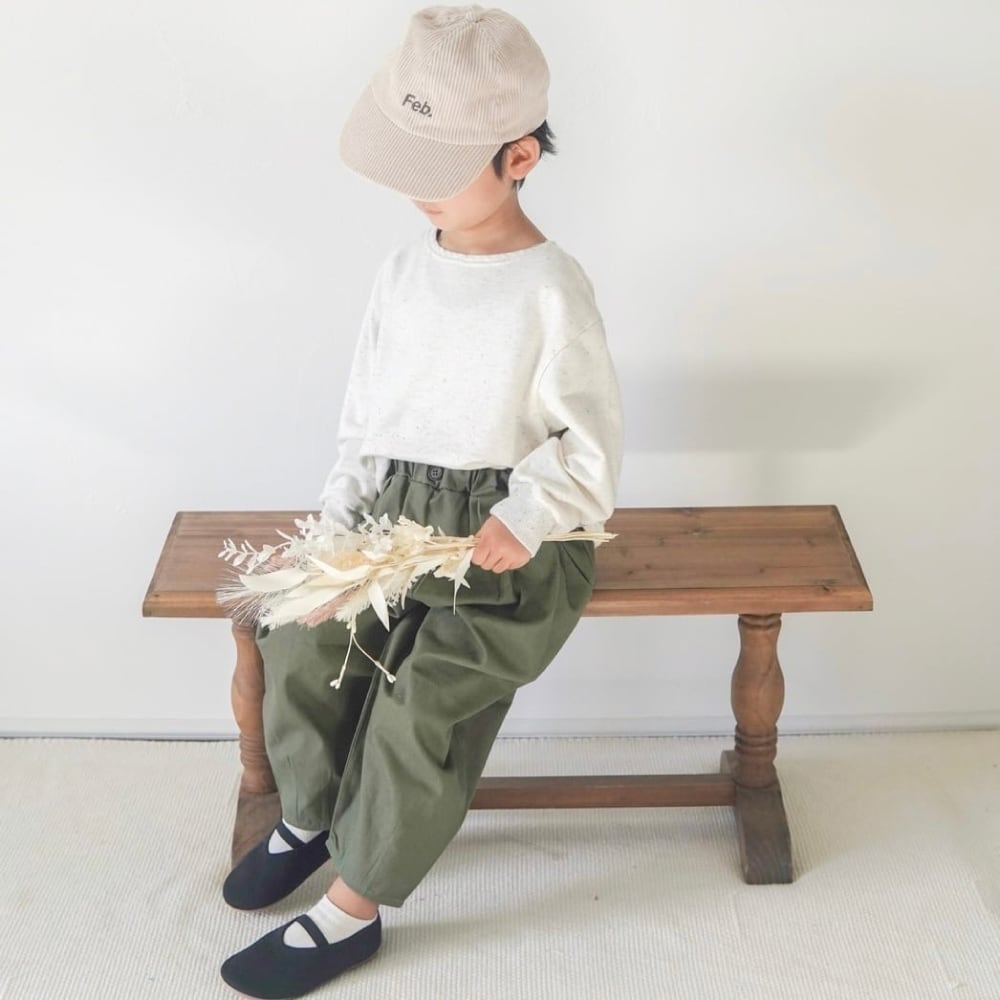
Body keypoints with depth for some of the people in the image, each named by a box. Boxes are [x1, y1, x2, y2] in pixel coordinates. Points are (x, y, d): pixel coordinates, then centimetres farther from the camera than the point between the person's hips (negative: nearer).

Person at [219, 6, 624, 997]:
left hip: (512, 538, -5)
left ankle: (352, 909, -2)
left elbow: (590, 445, -9)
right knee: (302, 640, -15)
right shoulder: (404, 271, 5)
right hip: (398, 515, 5)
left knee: (426, 692, -23)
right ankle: (308, 815, 15)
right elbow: (364, 416, 11)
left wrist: (526, 519, -27)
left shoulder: (552, 292, -13)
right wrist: (342, 524, 0)